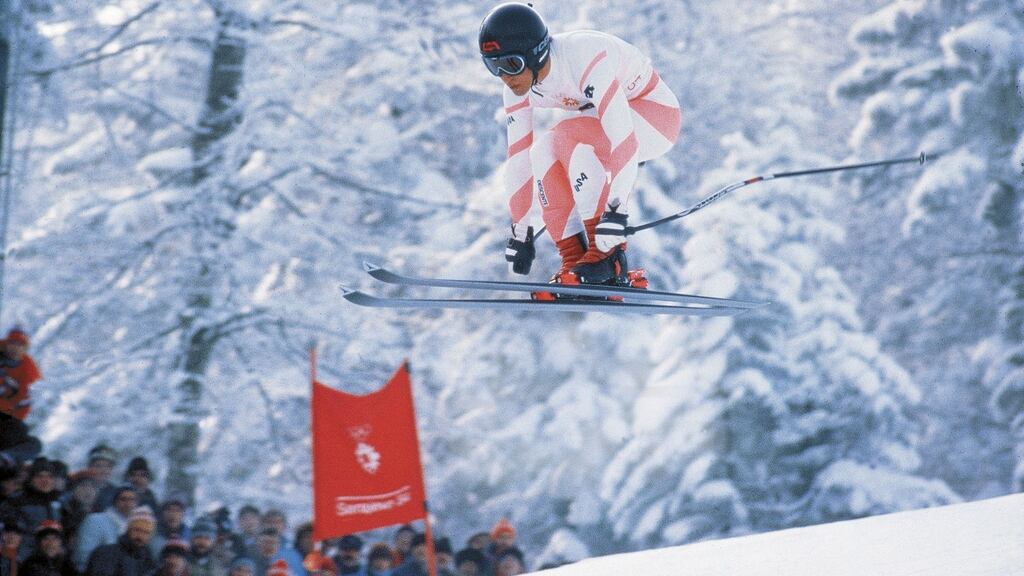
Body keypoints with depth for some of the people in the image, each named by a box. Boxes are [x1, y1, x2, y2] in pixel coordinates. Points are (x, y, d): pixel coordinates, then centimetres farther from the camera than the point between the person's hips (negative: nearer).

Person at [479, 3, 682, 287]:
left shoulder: (584, 59, -35)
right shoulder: (518, 88, -11)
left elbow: (622, 138, -40)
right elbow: (518, 159, -5)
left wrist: (616, 213, -45)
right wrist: (520, 232, -5)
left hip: (656, 114, -8)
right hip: (606, 119, 8)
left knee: (569, 138, -31)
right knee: (544, 150, -18)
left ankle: (608, 258, -27)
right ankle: (574, 263, -12)